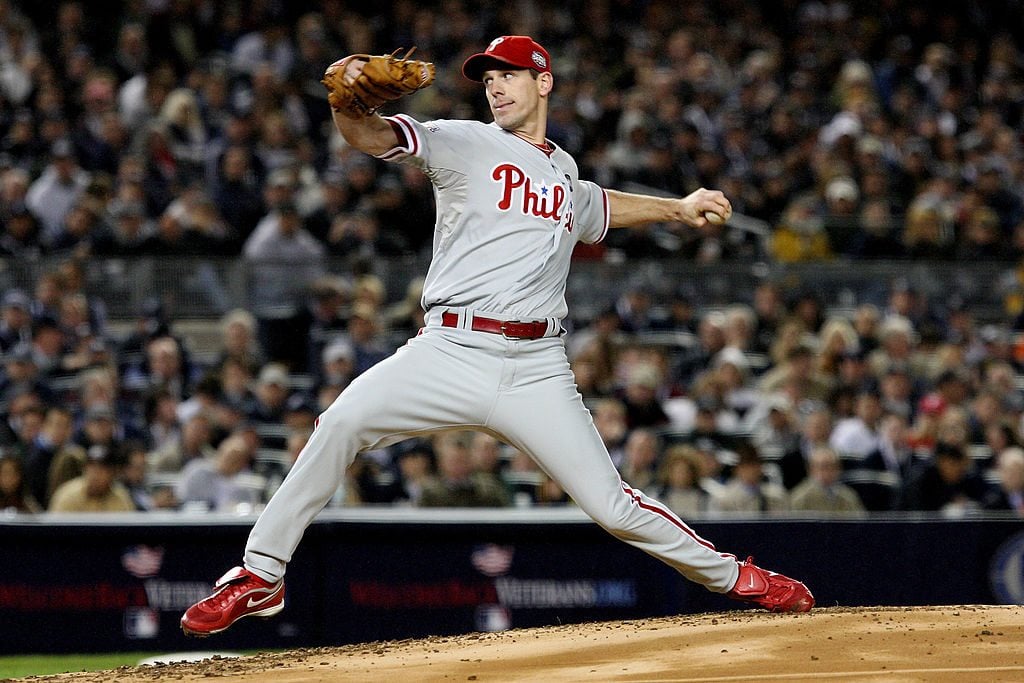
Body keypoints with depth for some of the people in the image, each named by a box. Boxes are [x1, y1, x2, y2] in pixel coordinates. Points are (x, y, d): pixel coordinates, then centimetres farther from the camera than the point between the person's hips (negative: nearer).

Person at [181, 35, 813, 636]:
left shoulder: (564, 172, 23)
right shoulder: (464, 144, 7)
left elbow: (600, 207, 48)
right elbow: (373, 137, -11)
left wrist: (677, 208, 41)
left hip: (538, 373, 3)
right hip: (451, 354, -3)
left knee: (612, 505, -3)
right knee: (343, 422, -27)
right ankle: (260, 576, -16)